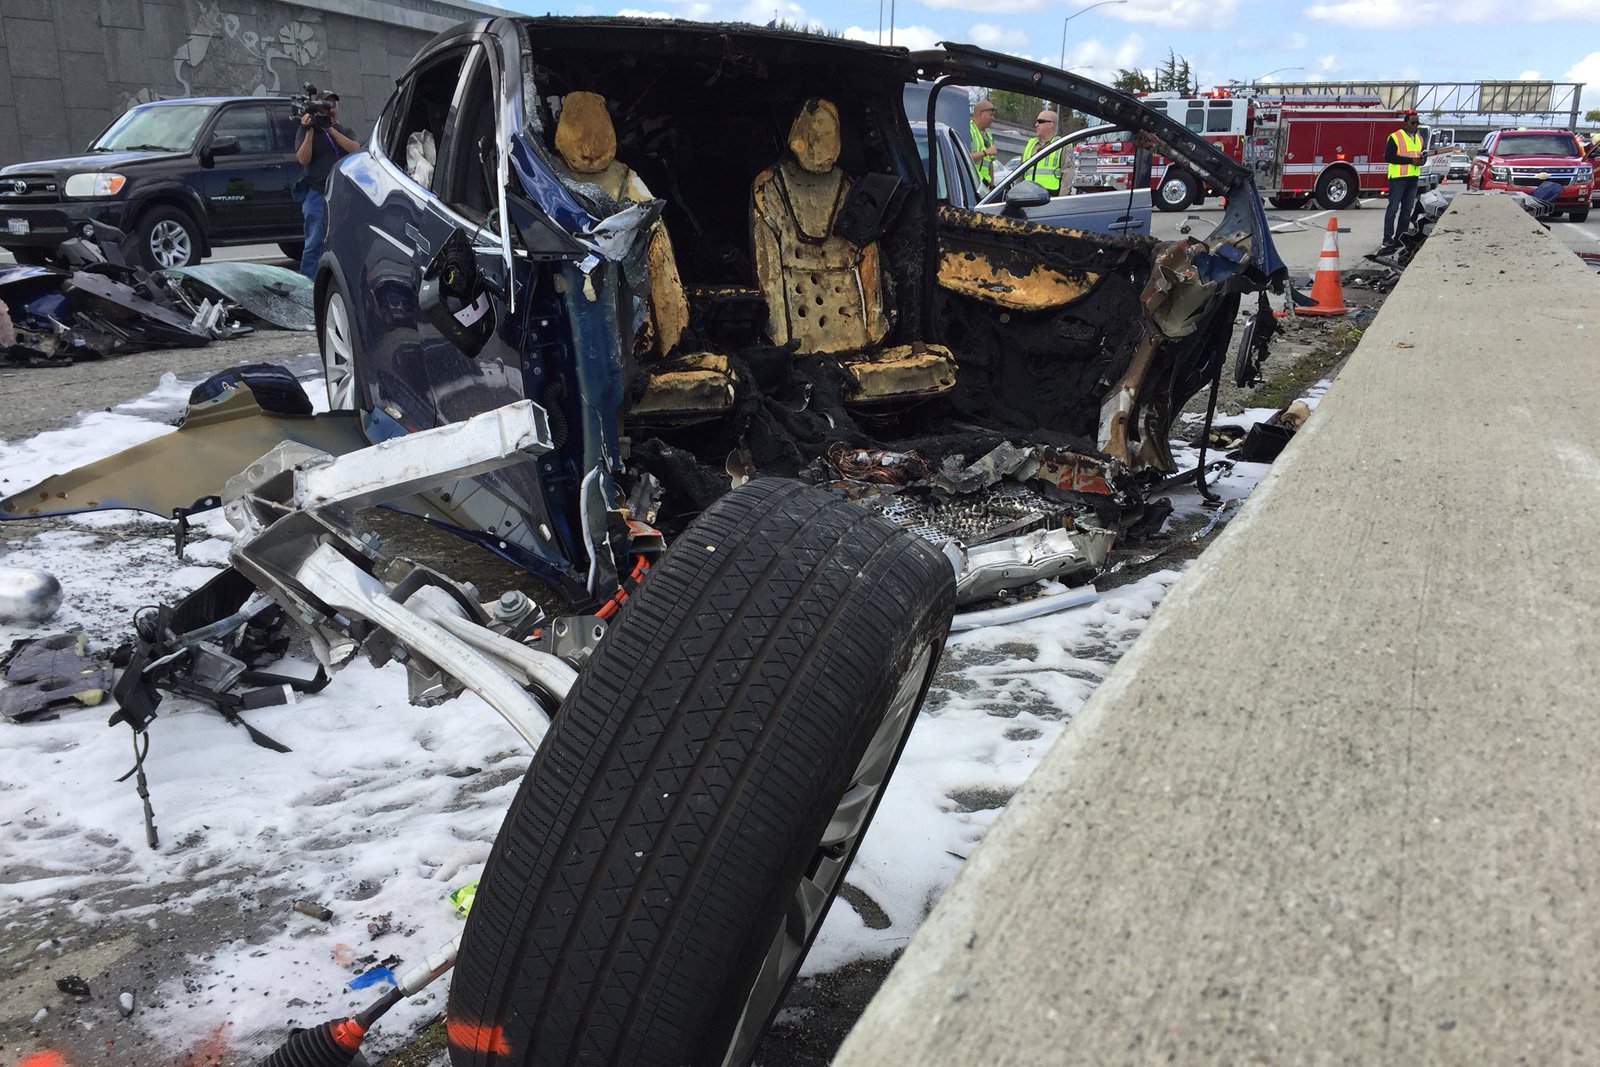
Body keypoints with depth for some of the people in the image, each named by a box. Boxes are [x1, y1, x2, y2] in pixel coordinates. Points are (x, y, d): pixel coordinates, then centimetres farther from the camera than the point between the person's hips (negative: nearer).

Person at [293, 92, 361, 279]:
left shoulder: (345, 131, 18)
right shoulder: (307, 131, 9)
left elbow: (355, 149, -4)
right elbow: (303, 159, -5)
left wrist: (331, 129, -10)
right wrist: (310, 131, -12)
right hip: (317, 195, -3)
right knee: (314, 245, -6)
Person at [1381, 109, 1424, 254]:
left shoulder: (1419, 137, 16)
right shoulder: (1395, 137, -7)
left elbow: (1421, 154, 26)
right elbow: (1388, 157, -15)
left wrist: (1421, 160, 0)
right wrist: (1410, 160, -19)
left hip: (1413, 178, 7)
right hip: (1398, 177, -7)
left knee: (1407, 209, 8)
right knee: (1393, 209, -9)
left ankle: (1400, 238, 14)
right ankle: (1387, 240, -10)